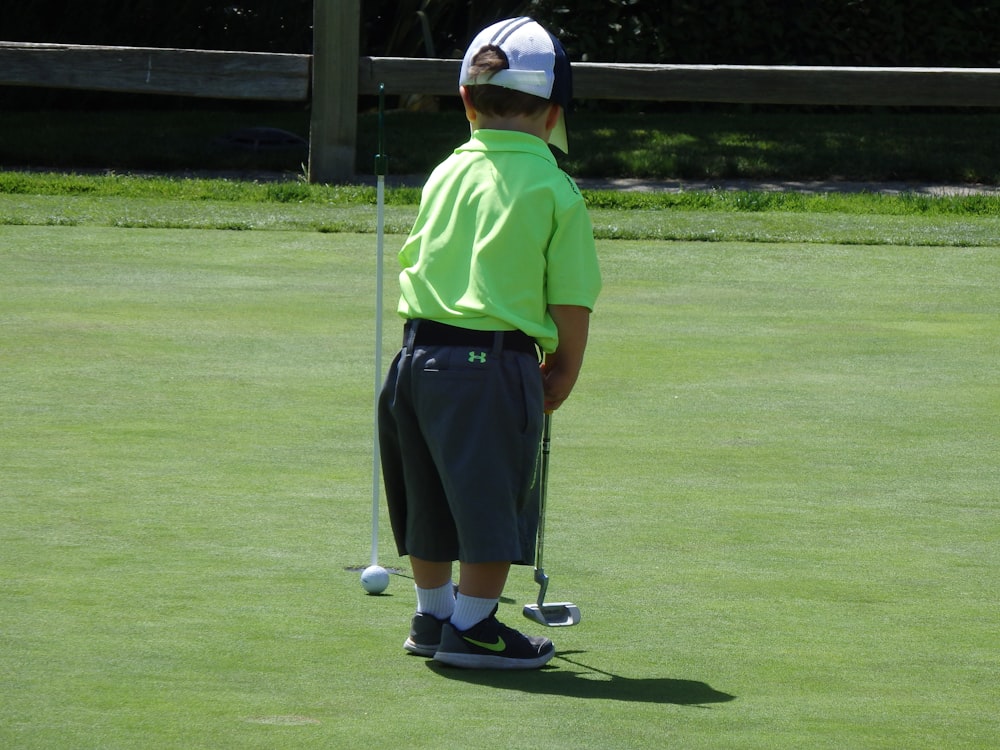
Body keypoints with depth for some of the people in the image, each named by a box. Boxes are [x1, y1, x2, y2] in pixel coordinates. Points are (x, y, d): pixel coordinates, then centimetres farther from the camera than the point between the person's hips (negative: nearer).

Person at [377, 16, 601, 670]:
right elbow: (572, 298, -6)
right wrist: (565, 370, 9)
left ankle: (432, 614, 30)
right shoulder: (554, 190, -6)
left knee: (430, 492, 18)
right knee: (493, 494, 4)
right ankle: (473, 627, 6)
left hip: (421, 350, 6)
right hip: (497, 361, -6)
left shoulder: (446, 173, 9)